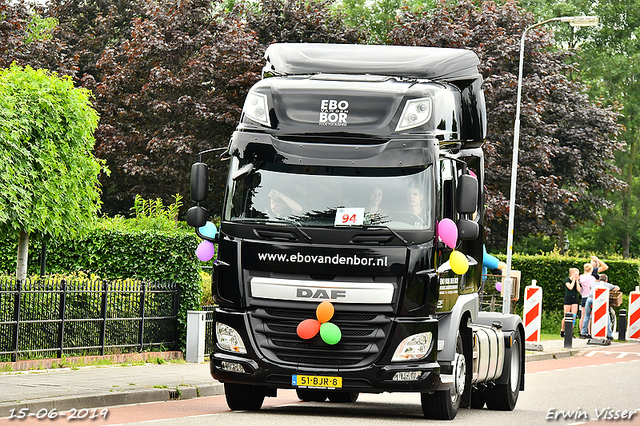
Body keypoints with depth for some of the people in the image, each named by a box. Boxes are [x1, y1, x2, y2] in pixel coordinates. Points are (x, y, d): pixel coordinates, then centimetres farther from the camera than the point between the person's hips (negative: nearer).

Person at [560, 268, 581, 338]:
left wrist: (577, 281, -4)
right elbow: (570, 287, -20)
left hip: (575, 299, 5)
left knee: (574, 316, -4)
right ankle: (562, 331, 11)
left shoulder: (577, 281, 10)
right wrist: (574, 280, -11)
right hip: (568, 298, -5)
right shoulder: (567, 280, -4)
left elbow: (578, 290, -3)